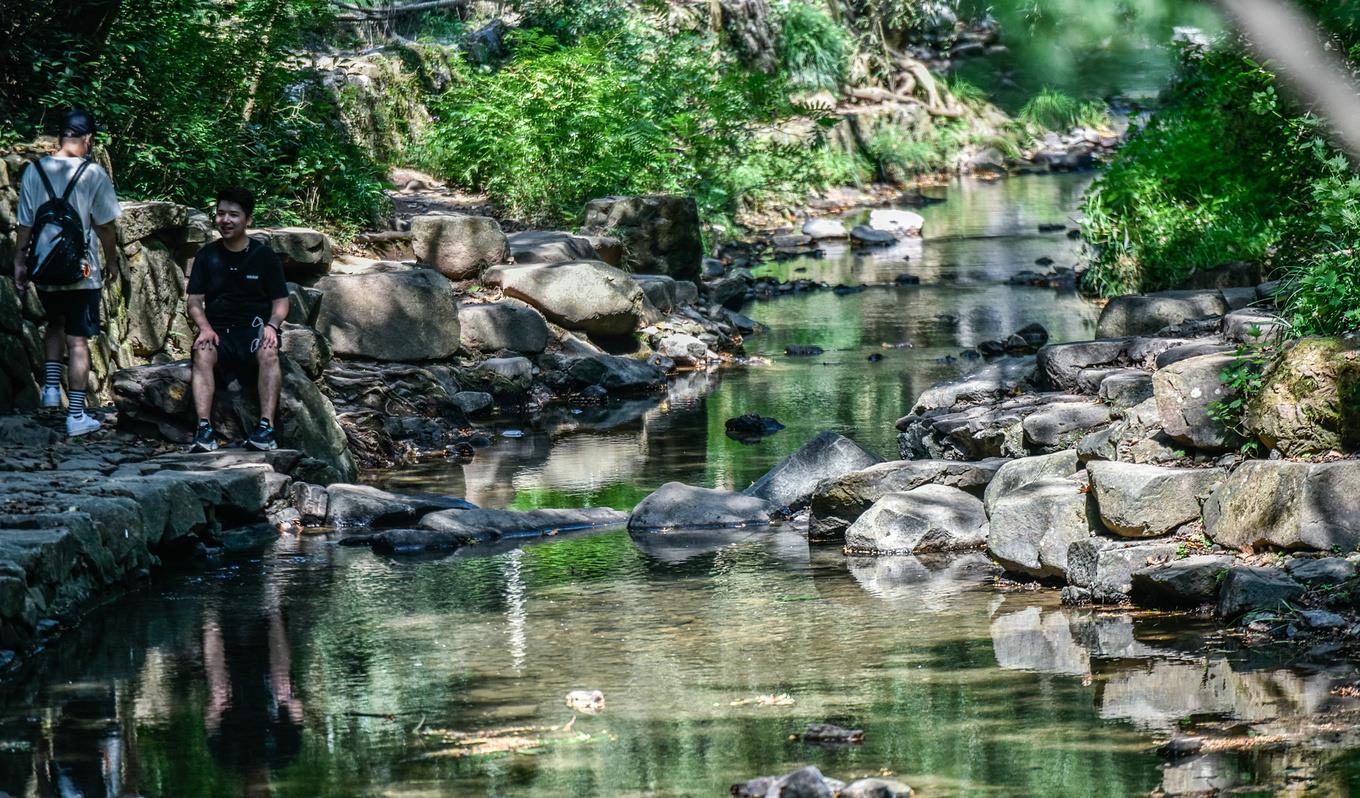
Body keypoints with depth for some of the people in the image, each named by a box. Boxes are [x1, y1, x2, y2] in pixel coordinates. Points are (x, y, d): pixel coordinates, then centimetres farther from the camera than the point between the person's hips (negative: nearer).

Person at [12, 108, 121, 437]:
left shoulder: (34, 172, -1)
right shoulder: (93, 173, -10)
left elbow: (25, 224, 1)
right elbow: (105, 225, -5)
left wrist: (20, 261, 10)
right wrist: (112, 261, 8)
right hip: (82, 271, -3)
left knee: (55, 325, 28)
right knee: (78, 340, 2)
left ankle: (51, 386, 14)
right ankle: (76, 415, 2)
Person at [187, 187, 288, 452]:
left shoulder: (264, 256, 7)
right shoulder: (207, 256, 11)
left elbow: (281, 302, 6)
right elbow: (194, 301, 7)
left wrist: (272, 325, -16)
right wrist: (205, 327, -14)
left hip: (255, 328, -1)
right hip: (218, 330, 1)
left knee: (268, 352, -35)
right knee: (203, 353, -33)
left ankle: (266, 427, -42)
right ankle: (204, 428, -43)